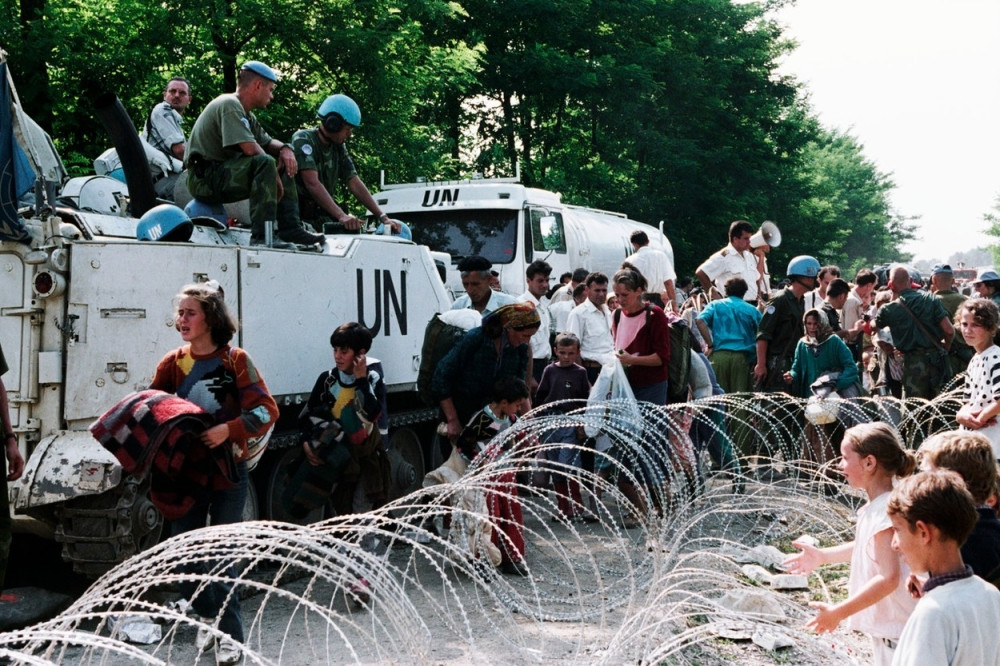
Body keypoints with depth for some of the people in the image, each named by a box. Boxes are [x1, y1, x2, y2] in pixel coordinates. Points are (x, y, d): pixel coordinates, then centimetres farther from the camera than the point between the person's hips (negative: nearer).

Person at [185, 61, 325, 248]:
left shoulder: (245, 113, 19)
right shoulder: (229, 104, -13)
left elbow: (267, 141, 22)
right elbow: (250, 148, -23)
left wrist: (285, 148, -1)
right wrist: (274, 176, -16)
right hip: (205, 178, -11)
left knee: (286, 165, 10)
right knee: (264, 163, -32)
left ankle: (290, 228, 0)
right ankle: (261, 236, -37)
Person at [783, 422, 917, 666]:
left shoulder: (884, 513, -26)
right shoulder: (877, 506, 5)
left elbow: (888, 578, -30)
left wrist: (839, 612, -27)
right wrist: (822, 556, 24)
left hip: (897, 629, -11)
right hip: (885, 625, 11)